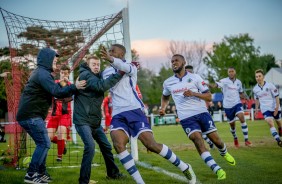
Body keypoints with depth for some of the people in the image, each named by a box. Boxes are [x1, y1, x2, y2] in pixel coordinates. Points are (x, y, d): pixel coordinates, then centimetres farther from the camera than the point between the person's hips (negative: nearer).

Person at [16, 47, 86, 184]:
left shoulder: (40, 73, 21)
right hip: (31, 116, -11)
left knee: (42, 144, 13)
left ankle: (41, 173, 17)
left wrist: (71, 90, 7)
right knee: (44, 143, -11)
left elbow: (54, 90, 19)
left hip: (29, 115, 11)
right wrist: (74, 87, -21)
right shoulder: (43, 73, -14)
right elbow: (57, 92, -25)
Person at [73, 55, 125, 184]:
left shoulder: (98, 76, 14)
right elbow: (101, 86, -29)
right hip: (82, 120, -9)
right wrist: (119, 74, -30)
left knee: (106, 146, 15)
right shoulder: (85, 75, -13)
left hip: (95, 121, 9)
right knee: (90, 147, -23)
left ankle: (112, 173, 34)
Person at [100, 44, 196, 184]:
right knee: (118, 144, -23)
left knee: (151, 144, -14)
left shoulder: (131, 67, 4)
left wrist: (111, 60, -43)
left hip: (133, 110, -4)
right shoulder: (106, 72, 20)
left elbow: (126, 68, -20)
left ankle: (184, 167, 6)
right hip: (117, 115, 4)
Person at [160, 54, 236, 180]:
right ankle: (218, 170, -23)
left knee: (215, 139, 2)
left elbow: (209, 97, -1)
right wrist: (163, 108, 9)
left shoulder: (195, 77, 0)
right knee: (198, 141, -20)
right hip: (186, 118, 0)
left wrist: (193, 93, -17)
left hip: (202, 113, 0)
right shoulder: (168, 83, 9)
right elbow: (165, 97, 30)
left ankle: (224, 153, 39)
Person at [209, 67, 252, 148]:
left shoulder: (238, 82, 6)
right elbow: (215, 85, -25)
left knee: (242, 118, -22)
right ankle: (235, 139, 39)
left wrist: (246, 97, -2)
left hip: (237, 103, 2)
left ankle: (246, 140, -17)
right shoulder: (224, 81, -7)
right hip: (228, 106, -1)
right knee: (232, 125, 9)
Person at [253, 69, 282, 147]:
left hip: (275, 108, -1)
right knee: (270, 123, -18)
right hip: (265, 109, 1)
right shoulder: (255, 89, 1)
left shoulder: (270, 85, -11)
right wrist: (256, 109, 16)